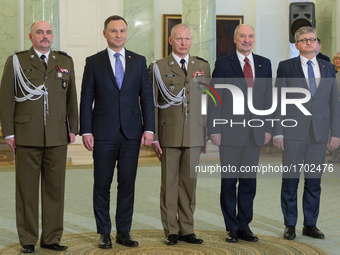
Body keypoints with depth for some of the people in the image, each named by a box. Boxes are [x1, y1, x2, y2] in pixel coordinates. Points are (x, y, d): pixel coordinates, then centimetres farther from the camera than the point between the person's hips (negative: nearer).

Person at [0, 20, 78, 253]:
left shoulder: (65, 62, 12)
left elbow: (71, 97, 13)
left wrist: (73, 128, 8)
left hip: (57, 137, 2)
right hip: (27, 136, -2)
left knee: (55, 187, 4)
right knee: (27, 188, 3)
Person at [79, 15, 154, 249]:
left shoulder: (139, 61, 8)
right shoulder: (94, 62, 3)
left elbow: (146, 97, 6)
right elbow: (86, 99, 1)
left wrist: (149, 128, -2)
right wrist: (86, 131, -6)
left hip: (132, 133, 1)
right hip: (104, 133, -1)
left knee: (128, 184, 5)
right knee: (102, 185, 4)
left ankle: (124, 232, 15)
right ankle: (104, 233, 14)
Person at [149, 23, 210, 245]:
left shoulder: (203, 67, 11)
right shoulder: (158, 67, 2)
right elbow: (153, 104, 0)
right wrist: (154, 136, -5)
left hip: (194, 135, 3)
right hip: (169, 134, -2)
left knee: (189, 182, 7)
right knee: (169, 182, 2)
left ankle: (186, 230, 15)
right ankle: (171, 231, 11)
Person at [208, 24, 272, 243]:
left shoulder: (264, 64, 10)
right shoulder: (223, 64, -1)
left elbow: (268, 97, 12)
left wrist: (269, 127, 6)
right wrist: (214, 129, -8)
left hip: (255, 132, 3)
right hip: (230, 132, -3)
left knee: (249, 181, 9)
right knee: (229, 182, 4)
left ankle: (245, 226, 20)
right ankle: (232, 228, 14)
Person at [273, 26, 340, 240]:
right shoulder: (286, 67, 3)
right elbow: (278, 101, 0)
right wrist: (278, 132, -6)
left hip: (319, 134, 3)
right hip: (293, 133, -3)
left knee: (314, 181, 8)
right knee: (290, 180, 2)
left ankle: (310, 225, 18)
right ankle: (290, 225, 12)